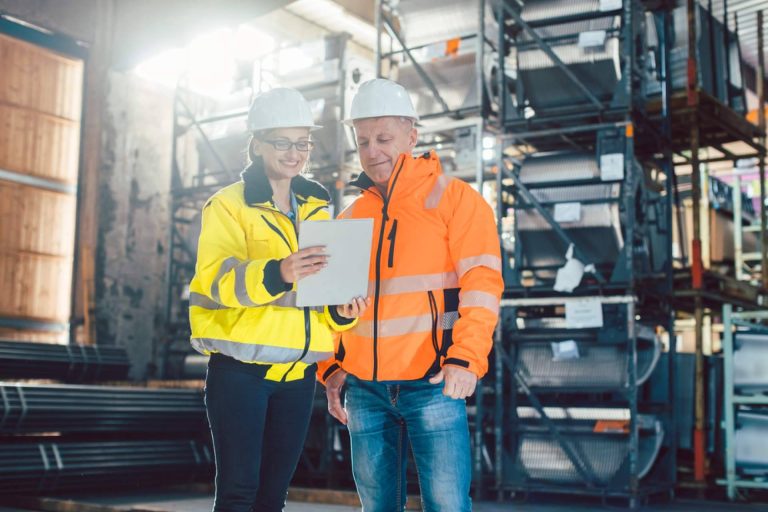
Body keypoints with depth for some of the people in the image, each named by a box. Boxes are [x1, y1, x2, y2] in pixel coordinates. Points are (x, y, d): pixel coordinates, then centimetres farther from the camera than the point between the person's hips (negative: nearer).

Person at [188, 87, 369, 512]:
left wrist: (341, 310, -6)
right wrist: (277, 273, -38)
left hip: (297, 371, 5)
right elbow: (216, 277, -20)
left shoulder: (317, 208, 14)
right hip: (240, 366, -5)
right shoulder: (228, 204, -4)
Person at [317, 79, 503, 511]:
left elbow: (481, 283, -8)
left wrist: (466, 359, -19)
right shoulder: (351, 217, 16)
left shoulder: (454, 199, 0)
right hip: (364, 389, 5)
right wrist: (332, 367, 9)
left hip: (433, 384, -5)